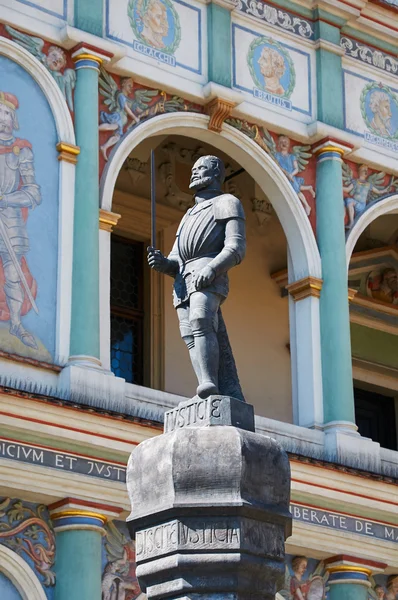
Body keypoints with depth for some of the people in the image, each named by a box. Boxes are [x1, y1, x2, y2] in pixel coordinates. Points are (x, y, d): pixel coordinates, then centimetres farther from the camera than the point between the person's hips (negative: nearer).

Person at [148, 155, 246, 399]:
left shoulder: (227, 203, 12)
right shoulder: (189, 217, 35)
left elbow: (236, 248, -4)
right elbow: (175, 263, 26)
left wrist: (212, 268, -22)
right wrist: (161, 263, 0)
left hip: (209, 278, -7)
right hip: (183, 283, 7)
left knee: (200, 323, -31)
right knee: (191, 338, -11)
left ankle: (210, 386, -44)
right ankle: (209, 395, -23)